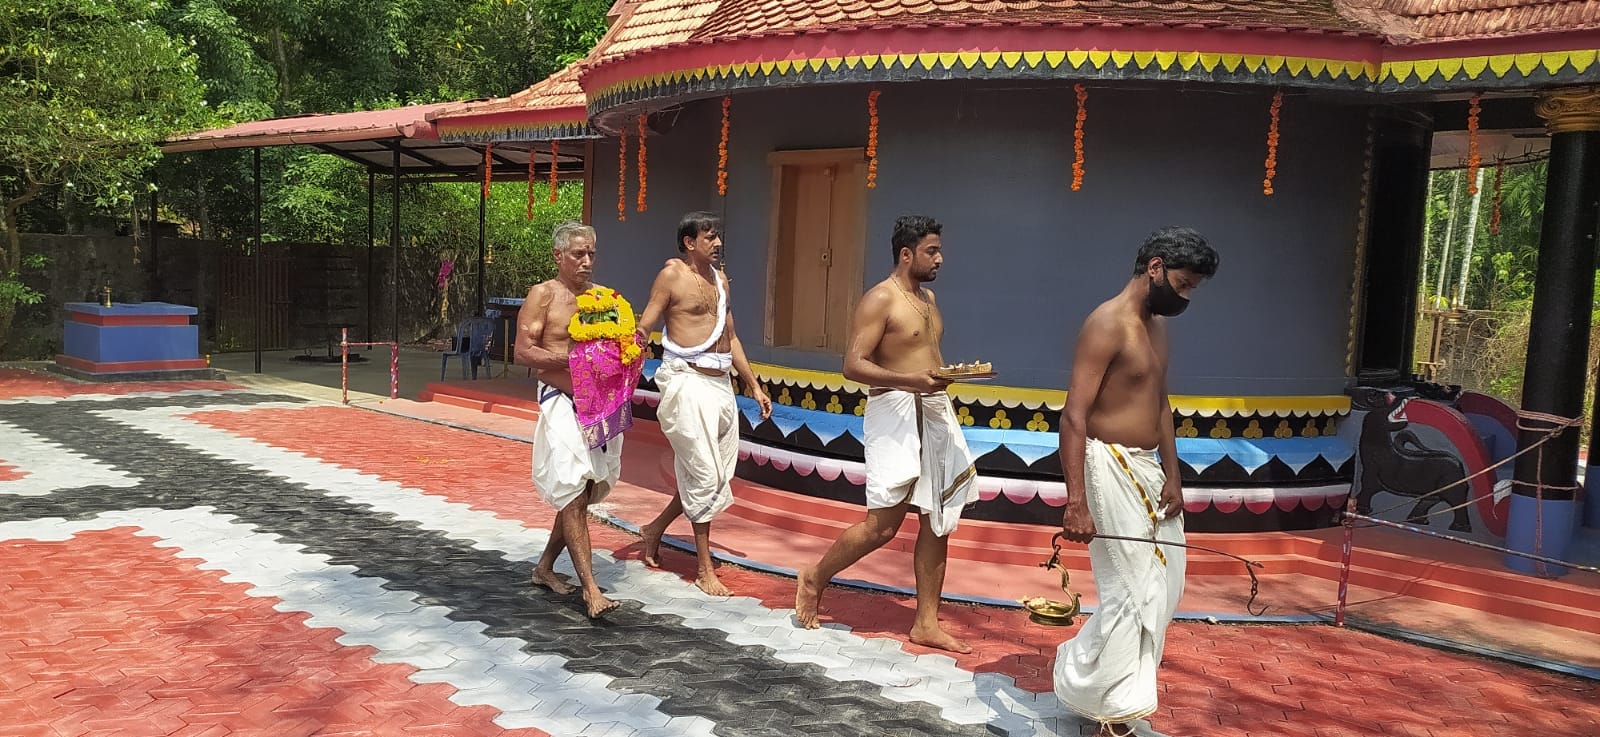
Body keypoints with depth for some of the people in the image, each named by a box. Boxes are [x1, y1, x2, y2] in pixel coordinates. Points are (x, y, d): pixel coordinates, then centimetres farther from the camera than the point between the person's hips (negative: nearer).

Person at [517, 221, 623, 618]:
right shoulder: (543, 294, -3)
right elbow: (523, 351, -9)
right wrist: (569, 358, -19)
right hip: (563, 404, -6)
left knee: (579, 496, 13)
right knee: (573, 497, -10)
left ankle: (545, 567, 29)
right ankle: (590, 588, -10)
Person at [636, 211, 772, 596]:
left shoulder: (720, 279, 16)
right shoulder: (672, 274, -4)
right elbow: (644, 329, -9)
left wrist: (754, 386, 21)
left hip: (720, 384, 8)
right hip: (688, 381, -8)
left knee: (719, 474, 10)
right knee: (705, 475, -6)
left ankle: (656, 528, 30)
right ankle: (705, 569, 4)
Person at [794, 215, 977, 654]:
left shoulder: (928, 298, 17)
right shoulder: (880, 300, -10)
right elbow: (853, 365, -17)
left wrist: (953, 371, 9)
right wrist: (908, 381, -27)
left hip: (935, 412, 8)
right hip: (896, 413, -8)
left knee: (938, 522, 7)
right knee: (883, 524, -7)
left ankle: (927, 624, 15)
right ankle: (814, 580, 16)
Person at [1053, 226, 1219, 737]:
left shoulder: (1157, 326, 13)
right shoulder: (1107, 324, -16)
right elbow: (1074, 417, -22)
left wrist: (1172, 476, 11)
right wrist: (1076, 501, -27)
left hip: (1148, 469, 9)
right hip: (1112, 468, -9)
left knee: (1162, 586, 15)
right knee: (1133, 592, -4)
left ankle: (1082, 664, 30)